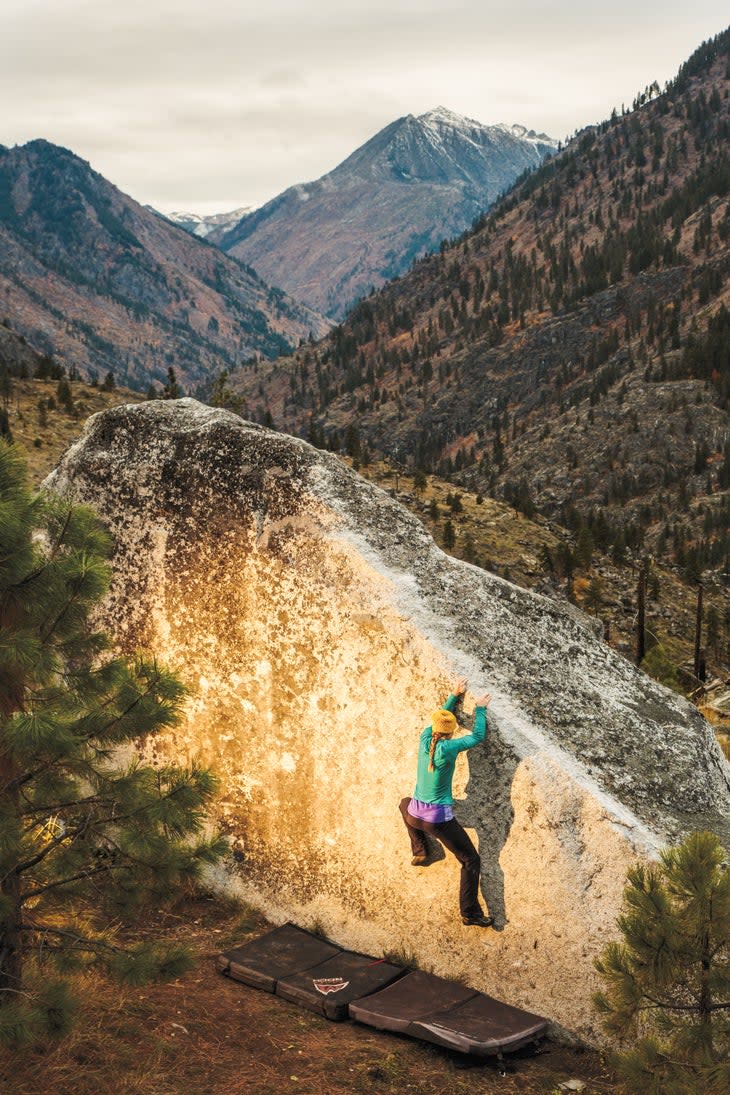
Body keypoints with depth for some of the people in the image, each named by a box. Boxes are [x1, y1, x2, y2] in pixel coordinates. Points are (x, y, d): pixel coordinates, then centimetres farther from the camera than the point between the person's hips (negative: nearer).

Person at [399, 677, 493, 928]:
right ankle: (470, 913, 2)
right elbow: (479, 736, -6)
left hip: (415, 815, 6)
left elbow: (440, 716, 18)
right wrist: (480, 709, 6)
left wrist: (454, 696, 24)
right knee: (471, 860, 6)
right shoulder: (448, 748, -19)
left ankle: (419, 851, 37)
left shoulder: (425, 739, -3)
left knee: (405, 803, 42)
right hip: (440, 820, -6)